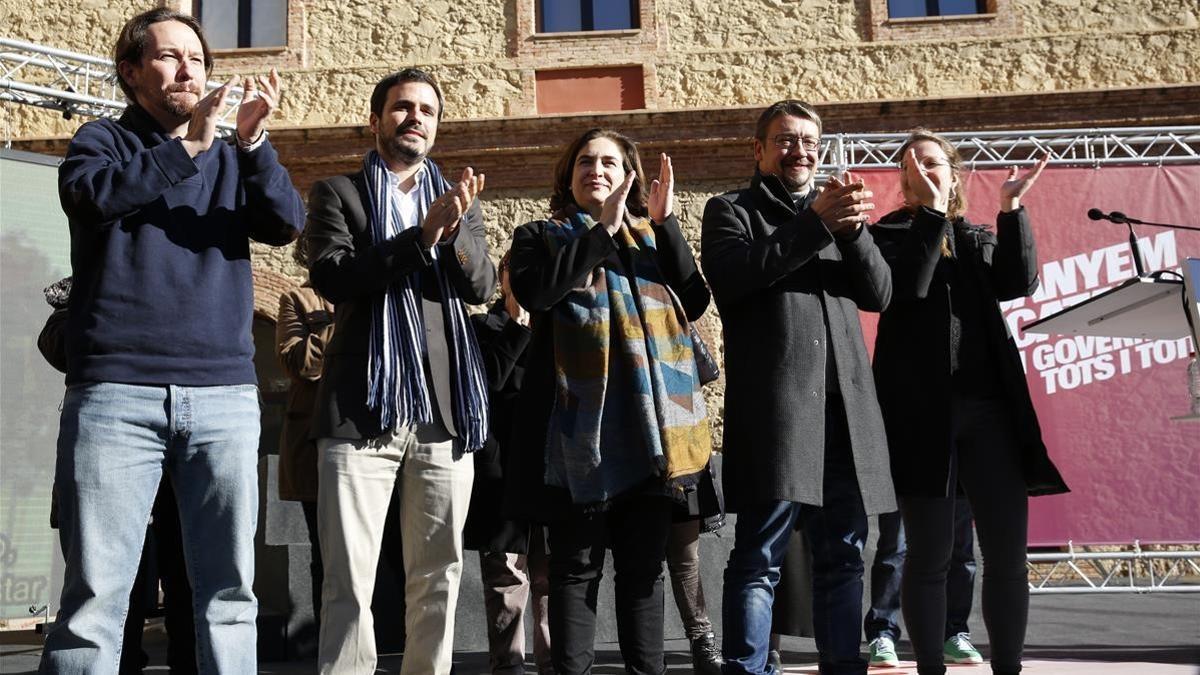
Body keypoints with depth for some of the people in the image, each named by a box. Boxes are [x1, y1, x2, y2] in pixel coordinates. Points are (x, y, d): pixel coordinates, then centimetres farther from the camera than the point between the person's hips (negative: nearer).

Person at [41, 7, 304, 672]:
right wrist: (189, 145, -12)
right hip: (117, 393, -2)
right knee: (95, 596, -4)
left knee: (229, 590, 2)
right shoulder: (105, 139, 12)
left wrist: (253, 141, -11)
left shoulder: (235, 156, 18)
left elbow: (286, 225, 2)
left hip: (225, 395, 3)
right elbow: (89, 195, -9)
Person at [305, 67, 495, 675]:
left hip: (445, 412, 3)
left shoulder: (459, 200, 19)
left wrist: (455, 231, -15)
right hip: (363, 410, -3)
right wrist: (422, 236, -15)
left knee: (438, 576, 7)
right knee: (350, 579, -4)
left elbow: (482, 286, 5)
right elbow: (331, 276, -7)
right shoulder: (338, 193, 10)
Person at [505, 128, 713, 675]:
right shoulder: (540, 236, 11)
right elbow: (535, 291, -12)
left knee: (644, 565, 8)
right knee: (577, 565, 0)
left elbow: (694, 302, 5)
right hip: (582, 422, -3)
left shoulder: (652, 238, 20)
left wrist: (666, 222, -1)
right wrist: (604, 228, -10)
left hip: (650, 421, 3)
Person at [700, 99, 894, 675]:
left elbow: (879, 294, 12)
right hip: (774, 404, -5)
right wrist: (816, 223, -13)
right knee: (760, 555, -6)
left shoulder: (835, 211, 24)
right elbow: (731, 276, -10)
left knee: (843, 555, 8)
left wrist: (853, 228, -5)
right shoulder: (731, 209, 11)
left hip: (845, 404, 5)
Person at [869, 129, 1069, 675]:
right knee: (929, 552, -1)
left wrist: (1011, 210, -7)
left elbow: (1020, 283, 0)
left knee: (1008, 549, 2)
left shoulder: (979, 238, 18)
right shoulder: (888, 234, 8)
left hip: (989, 405, 4)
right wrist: (931, 213, -13)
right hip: (922, 408, -3)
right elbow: (908, 286, -12)